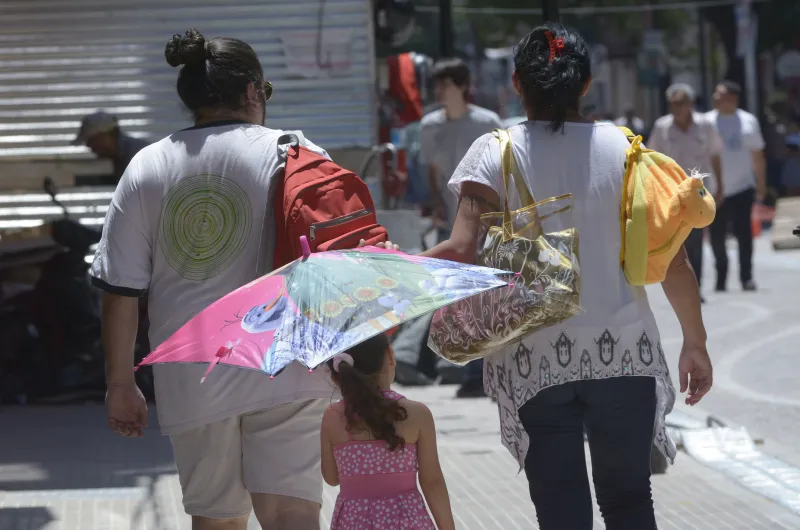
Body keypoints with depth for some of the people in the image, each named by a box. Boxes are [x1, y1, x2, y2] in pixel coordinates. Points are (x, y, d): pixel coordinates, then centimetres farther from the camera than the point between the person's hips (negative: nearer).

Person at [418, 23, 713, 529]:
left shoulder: (494, 153, -4)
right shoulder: (625, 149, 0)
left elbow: (462, 250, -16)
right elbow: (671, 259, -2)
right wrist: (696, 342, 8)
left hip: (533, 362, -1)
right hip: (623, 354, 1)